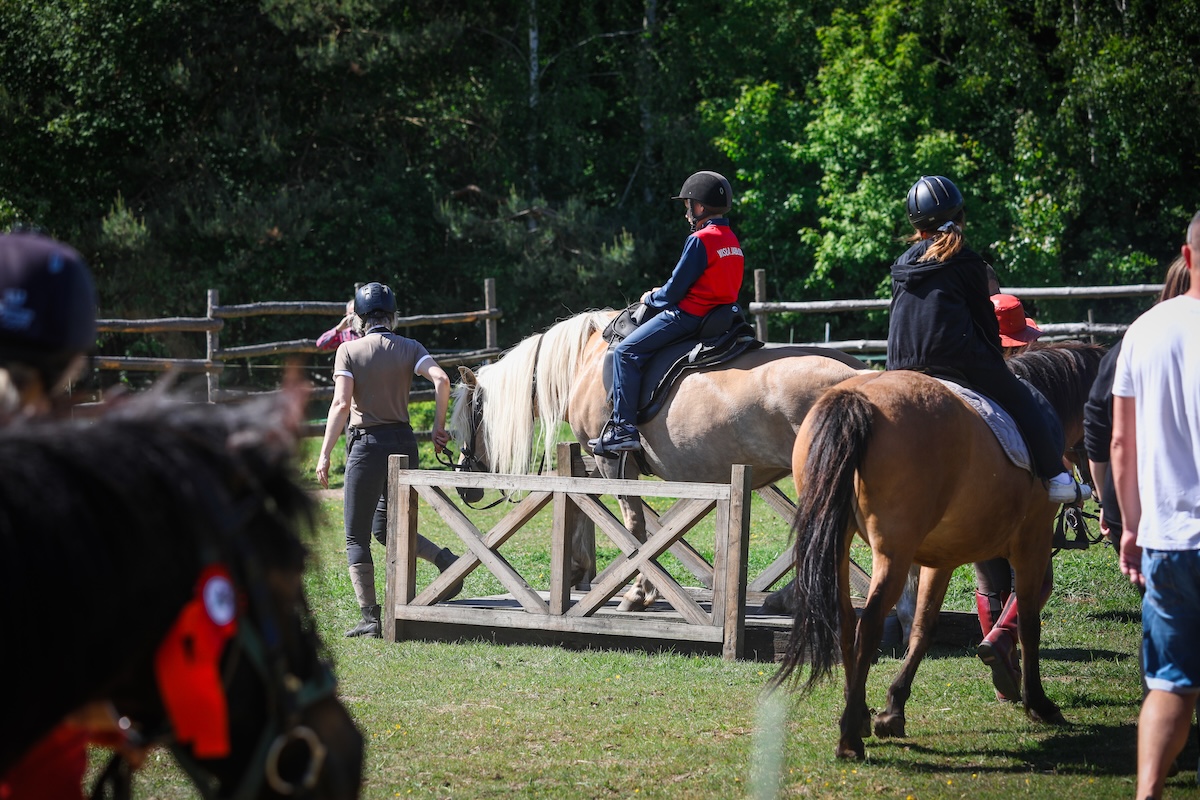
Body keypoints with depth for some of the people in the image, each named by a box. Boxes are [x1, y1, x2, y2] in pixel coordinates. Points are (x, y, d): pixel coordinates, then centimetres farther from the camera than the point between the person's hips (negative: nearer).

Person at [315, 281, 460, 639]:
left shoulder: (349, 350, -4)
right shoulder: (409, 348, 5)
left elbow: (341, 404, -13)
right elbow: (441, 380, -12)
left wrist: (324, 455, -14)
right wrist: (439, 429, -4)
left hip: (368, 444, -4)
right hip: (404, 441, 4)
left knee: (357, 537, 3)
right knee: (386, 528, 20)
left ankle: (371, 618, -4)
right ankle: (444, 559, -2)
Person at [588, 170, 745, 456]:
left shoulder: (700, 240, -16)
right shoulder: (732, 241, 13)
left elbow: (675, 290, -15)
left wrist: (652, 298, 6)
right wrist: (664, 294, 17)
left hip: (687, 315, -10)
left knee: (626, 352, -9)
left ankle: (624, 427, -17)